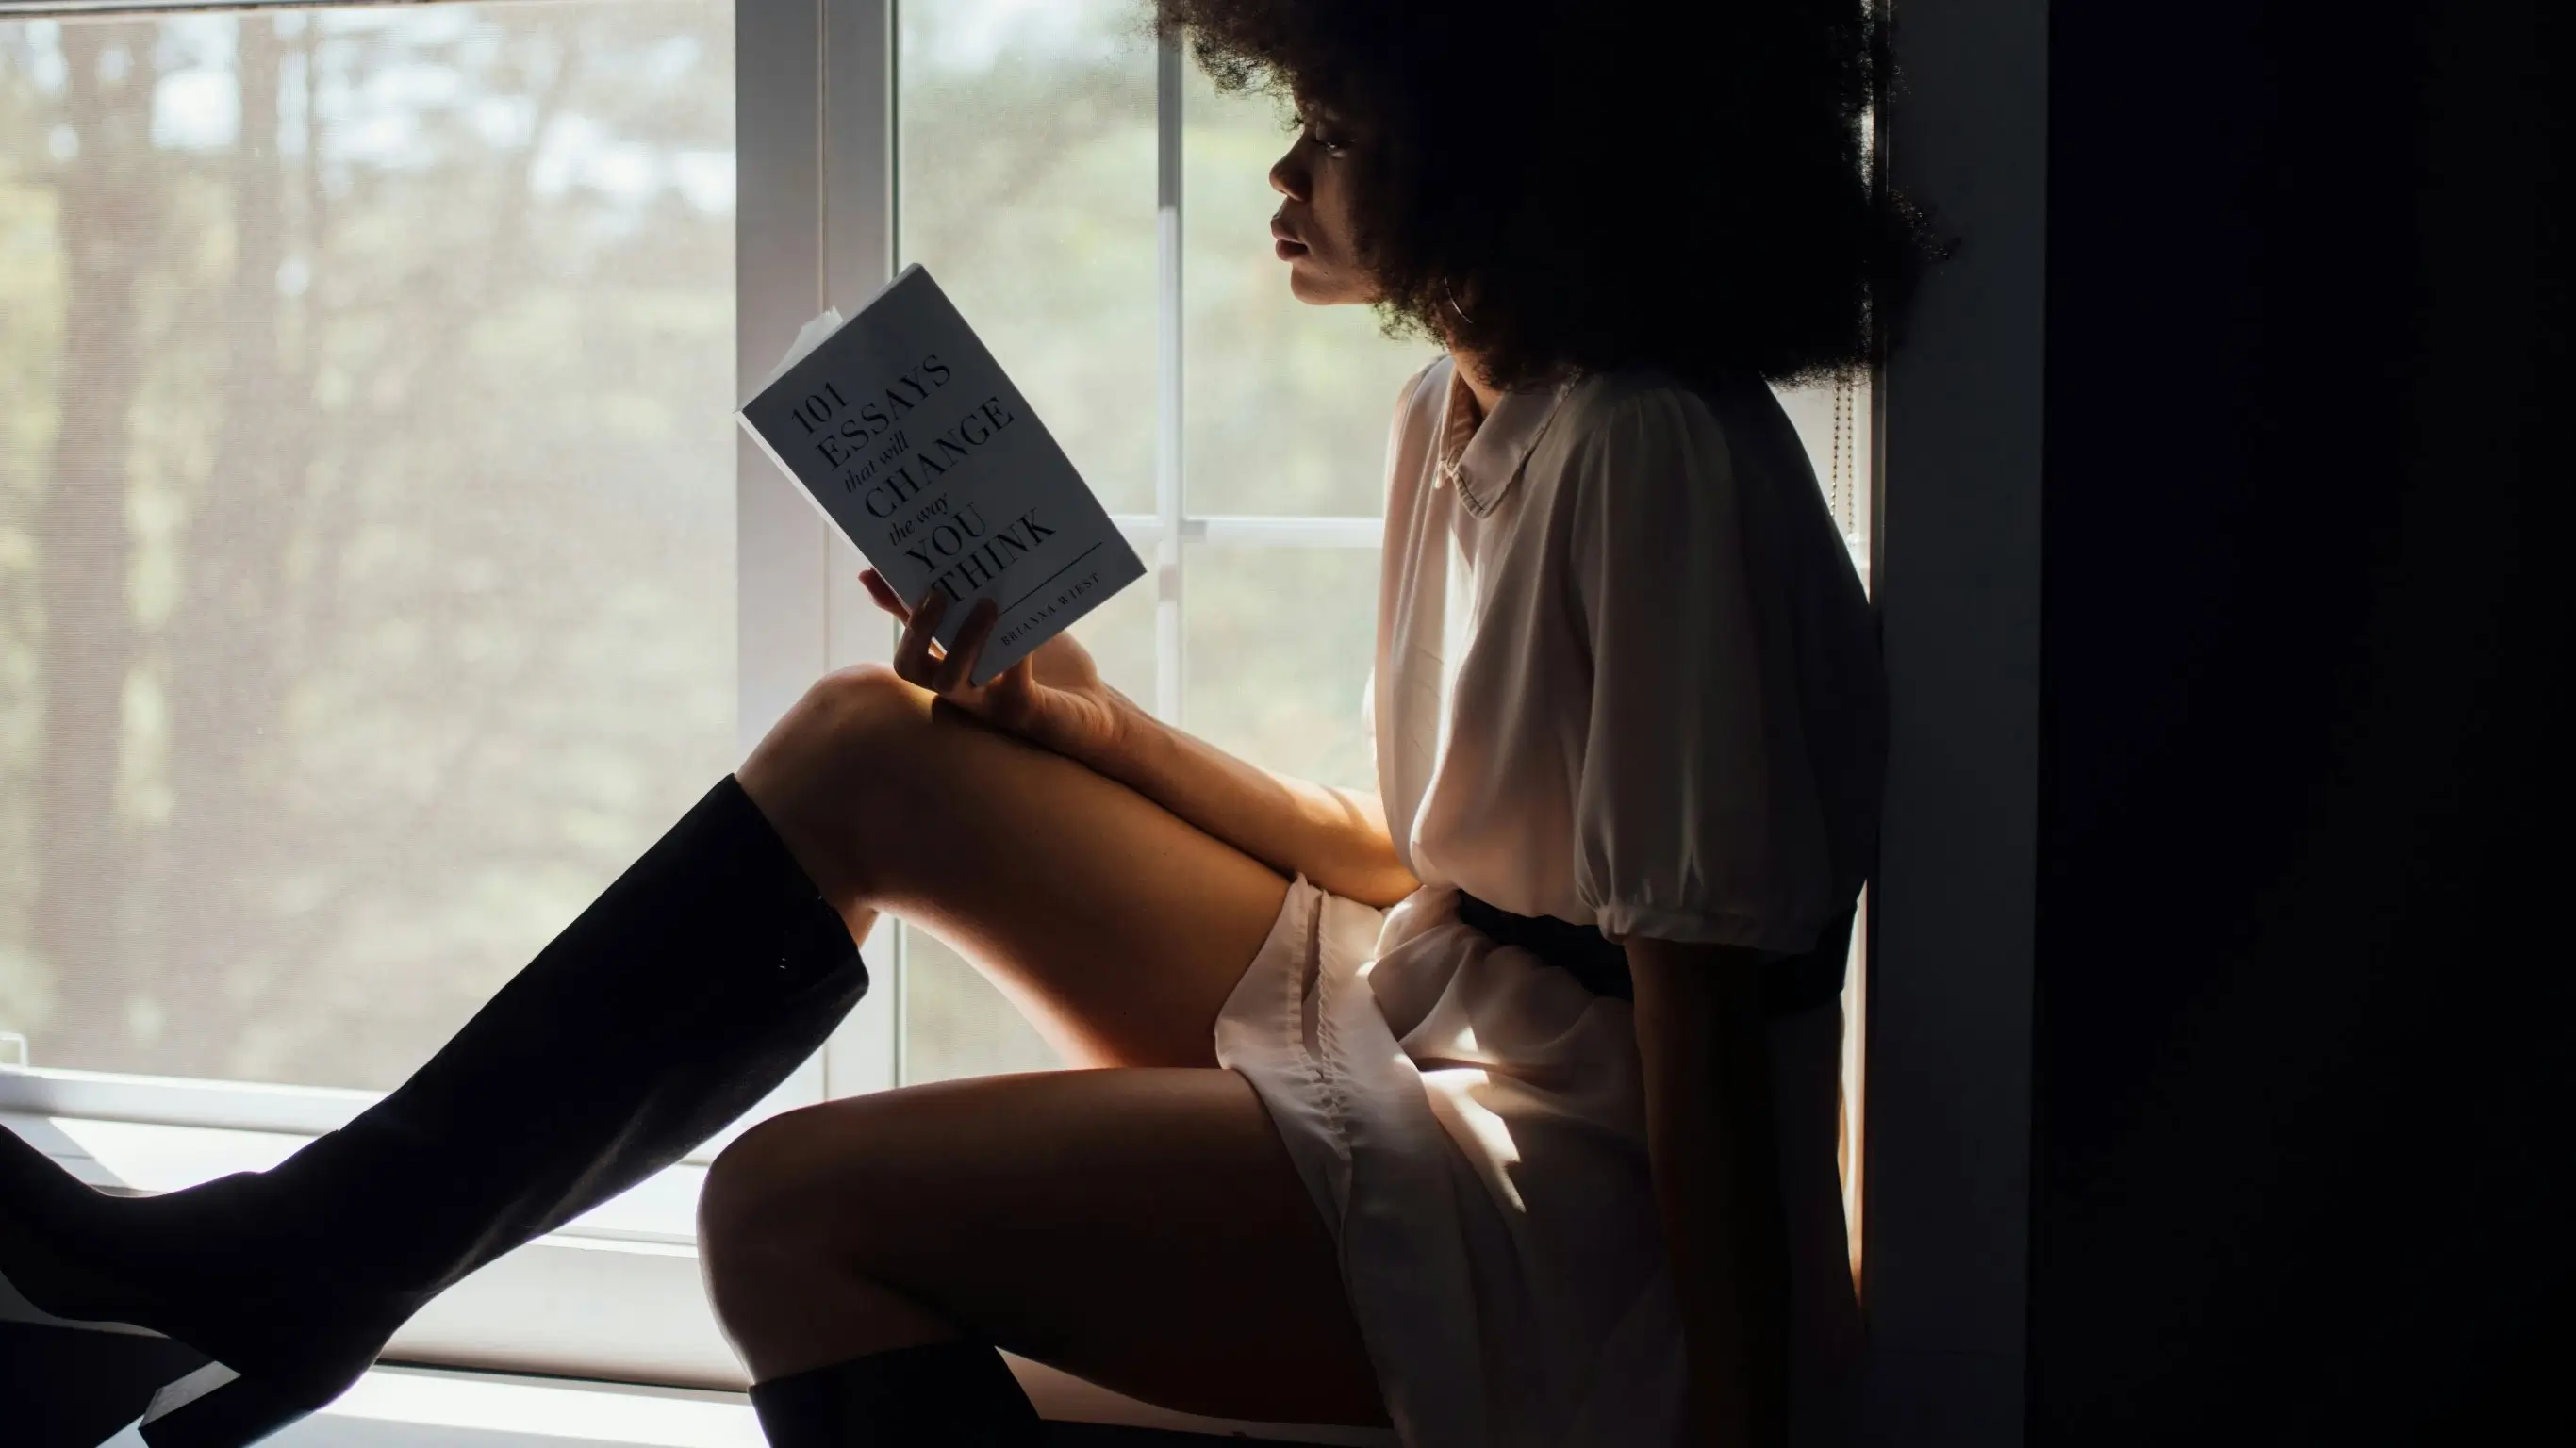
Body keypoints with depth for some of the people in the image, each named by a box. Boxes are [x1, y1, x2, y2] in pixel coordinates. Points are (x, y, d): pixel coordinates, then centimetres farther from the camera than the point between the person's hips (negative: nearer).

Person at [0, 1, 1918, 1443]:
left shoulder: (1657, 464, -20)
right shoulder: (1458, 421, 9)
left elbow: (1705, 1027, -22)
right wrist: (1091, 727, 6)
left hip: (1572, 1209, -9)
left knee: (795, 1204, -18)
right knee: (864, 753, 5)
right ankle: (313, 1259, 8)